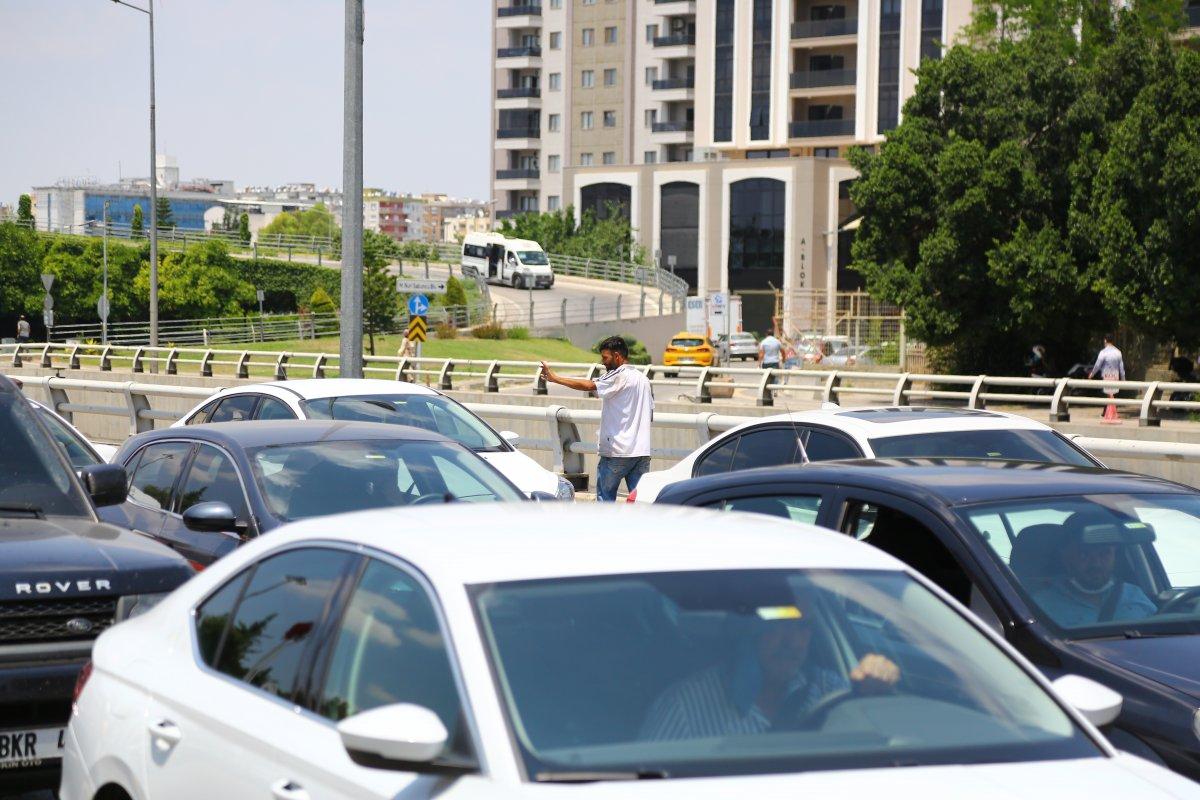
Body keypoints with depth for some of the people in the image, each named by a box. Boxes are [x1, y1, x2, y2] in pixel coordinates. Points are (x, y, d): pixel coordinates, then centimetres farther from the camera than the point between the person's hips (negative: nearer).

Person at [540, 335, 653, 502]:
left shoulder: (619, 376, -9)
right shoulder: (643, 379, 16)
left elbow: (588, 386, -17)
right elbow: (650, 414, 19)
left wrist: (555, 378, -14)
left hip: (618, 450, -7)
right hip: (642, 450, 7)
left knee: (605, 496, 5)